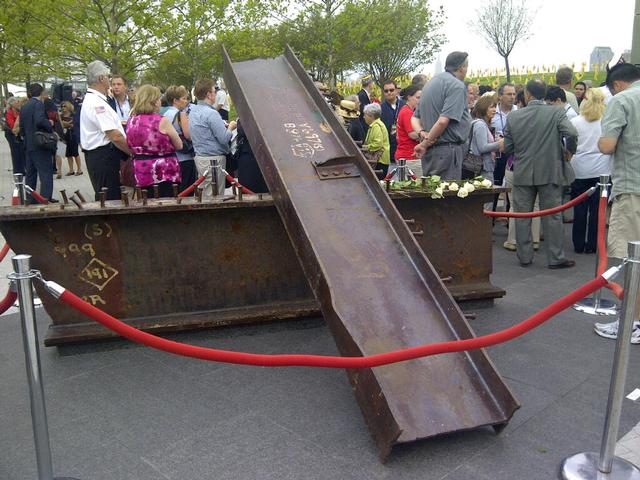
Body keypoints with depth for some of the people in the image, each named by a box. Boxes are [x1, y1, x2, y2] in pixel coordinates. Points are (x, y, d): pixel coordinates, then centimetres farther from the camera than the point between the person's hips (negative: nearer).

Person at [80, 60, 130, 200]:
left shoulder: (92, 100, 18)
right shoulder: (97, 103, -17)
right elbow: (115, 136, -22)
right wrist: (133, 152, -10)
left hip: (98, 156, 11)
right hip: (103, 157, -11)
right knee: (110, 199, -6)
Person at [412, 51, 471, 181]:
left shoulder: (430, 83, 18)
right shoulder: (457, 85, -10)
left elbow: (415, 118, 19)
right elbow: (443, 121, -21)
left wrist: (422, 133, 0)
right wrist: (425, 144, -12)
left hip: (429, 151, 9)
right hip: (448, 149, -9)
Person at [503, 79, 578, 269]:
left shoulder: (513, 116, -2)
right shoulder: (556, 113, -6)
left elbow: (507, 148, 0)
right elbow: (571, 133, -19)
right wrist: (571, 150, 1)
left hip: (522, 173, 1)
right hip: (550, 172, -1)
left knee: (522, 217, 10)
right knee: (552, 216, 6)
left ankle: (525, 257, 16)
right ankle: (556, 258, 11)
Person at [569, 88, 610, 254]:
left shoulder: (574, 122, -3)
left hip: (579, 171, 0)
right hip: (601, 170, 0)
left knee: (580, 209, 8)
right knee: (597, 209, 5)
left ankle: (579, 245, 14)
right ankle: (593, 245, 10)